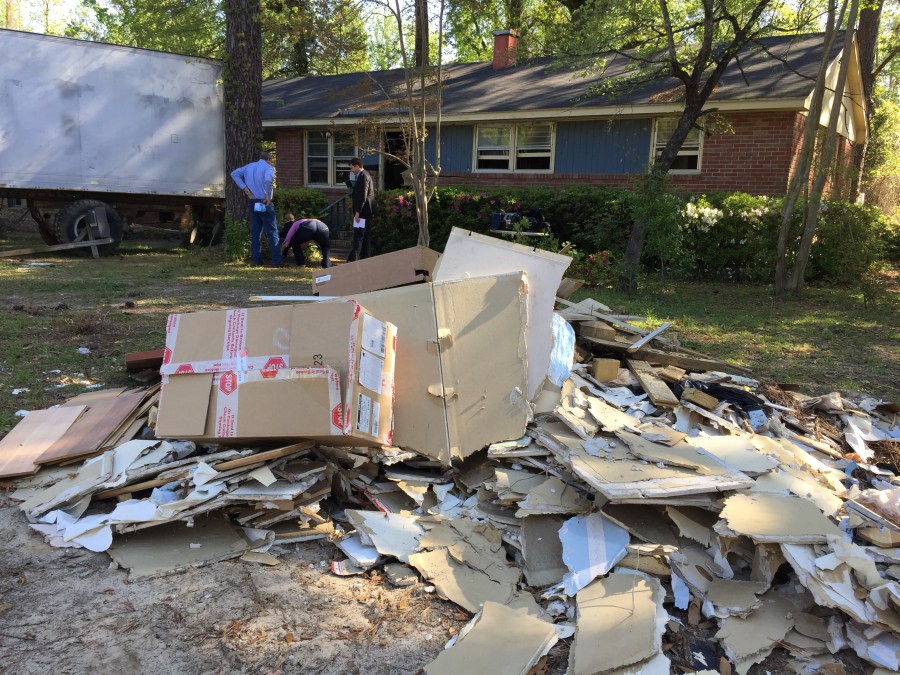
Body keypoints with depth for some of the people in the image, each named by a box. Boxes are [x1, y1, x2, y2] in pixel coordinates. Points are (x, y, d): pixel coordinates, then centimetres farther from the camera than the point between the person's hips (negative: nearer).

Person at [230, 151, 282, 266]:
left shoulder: (249, 166, 14)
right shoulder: (269, 167, -6)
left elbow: (234, 174, 7)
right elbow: (268, 180, -27)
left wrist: (246, 190, 2)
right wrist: (268, 196, -15)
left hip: (253, 203, 6)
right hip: (264, 204, -6)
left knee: (255, 232, 10)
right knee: (272, 232, -1)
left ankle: (256, 260, 11)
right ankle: (276, 261, -4)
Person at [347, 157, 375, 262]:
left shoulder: (363, 176, -13)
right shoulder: (365, 175, 19)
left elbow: (362, 196, -20)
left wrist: (357, 212, -19)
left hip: (363, 211, -10)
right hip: (367, 212, 10)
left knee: (358, 237, -13)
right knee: (365, 237, 11)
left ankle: (352, 259, -17)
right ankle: (364, 257, 14)